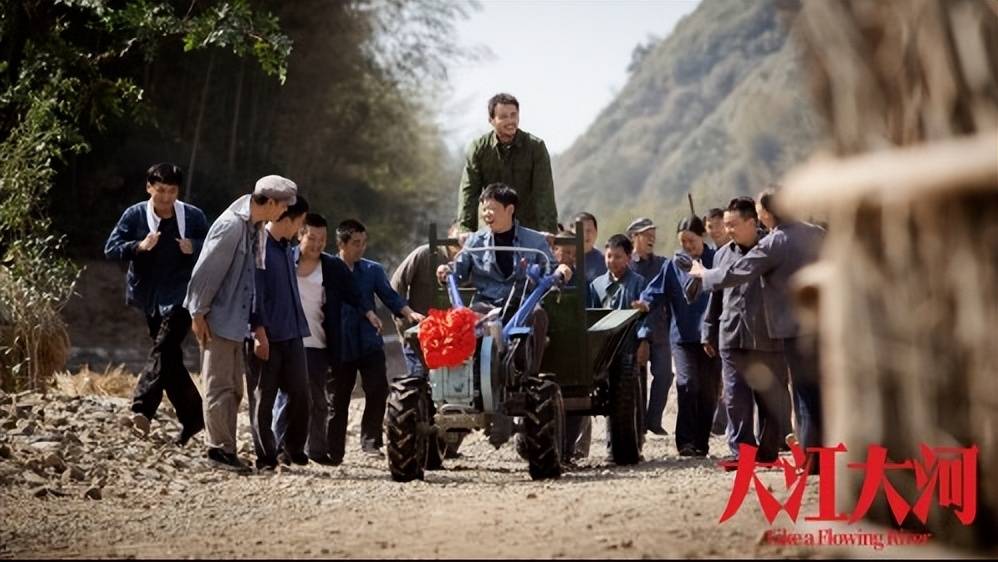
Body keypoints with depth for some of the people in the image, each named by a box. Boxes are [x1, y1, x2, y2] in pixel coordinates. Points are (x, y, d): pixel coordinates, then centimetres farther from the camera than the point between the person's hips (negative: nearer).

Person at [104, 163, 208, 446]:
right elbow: (111, 249, -2)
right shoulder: (134, 215, 1)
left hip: (181, 295, -3)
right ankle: (192, 416, 20)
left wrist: (194, 248, -15)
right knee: (170, 358, 9)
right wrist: (139, 246, -19)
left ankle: (142, 408, -31)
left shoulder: (194, 217, -1)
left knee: (164, 348, -21)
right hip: (150, 297, 4)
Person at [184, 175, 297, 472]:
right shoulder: (231, 225, -19)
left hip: (237, 320, 9)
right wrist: (198, 314, -17)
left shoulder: (256, 228, 8)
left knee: (233, 388, 12)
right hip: (218, 319, -9)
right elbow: (206, 270, -19)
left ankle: (225, 449, 18)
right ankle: (219, 448, 2)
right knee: (219, 386, -3)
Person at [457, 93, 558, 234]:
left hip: (529, 227, -1)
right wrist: (465, 229, -19)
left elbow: (544, 192, -12)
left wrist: (547, 230, -22)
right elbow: (469, 192, -7)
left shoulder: (536, 146, -7)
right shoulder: (478, 148, -3)